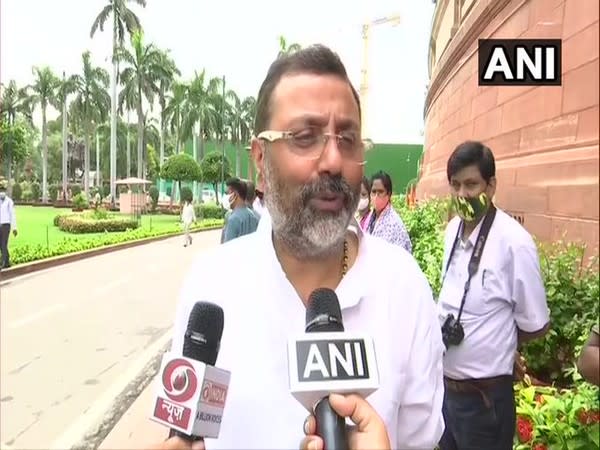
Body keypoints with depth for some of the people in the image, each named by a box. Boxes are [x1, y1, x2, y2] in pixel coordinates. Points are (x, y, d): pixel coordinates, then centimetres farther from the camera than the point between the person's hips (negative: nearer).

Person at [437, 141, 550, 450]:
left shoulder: (514, 242, -20)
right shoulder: (452, 229, -1)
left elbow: (535, 326, -10)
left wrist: (495, 342, 2)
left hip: (484, 395, -6)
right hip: (445, 384, 6)